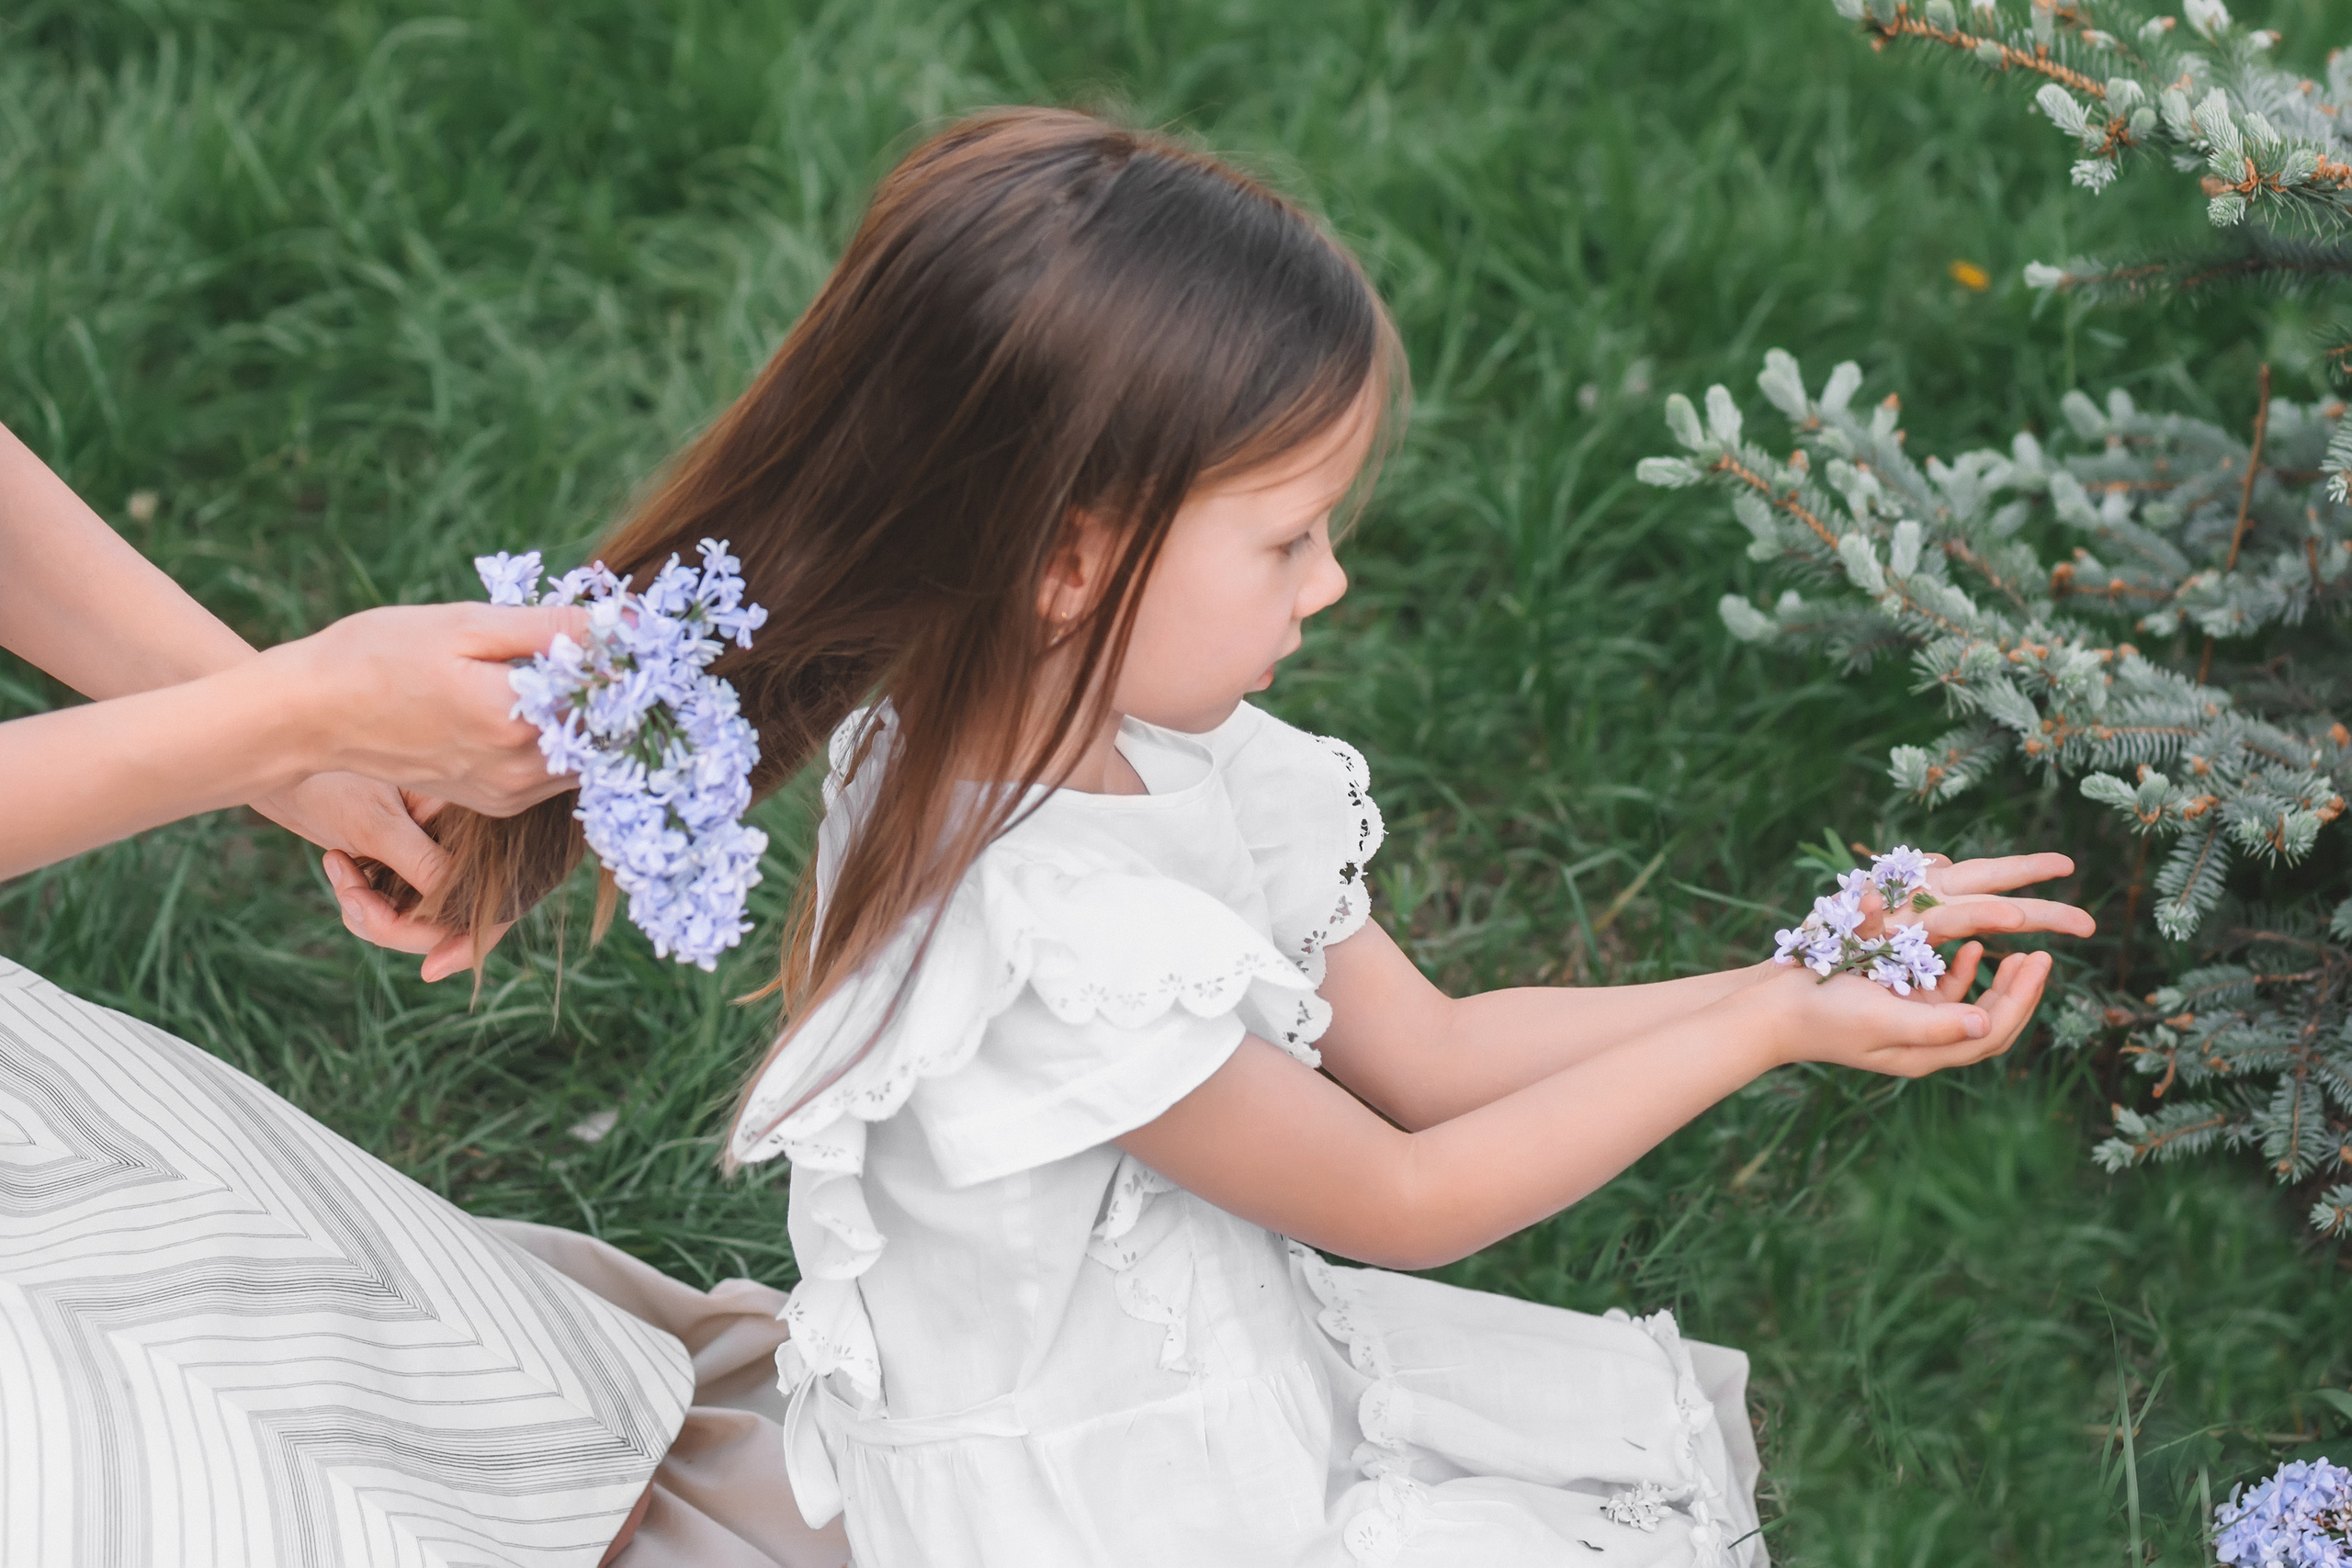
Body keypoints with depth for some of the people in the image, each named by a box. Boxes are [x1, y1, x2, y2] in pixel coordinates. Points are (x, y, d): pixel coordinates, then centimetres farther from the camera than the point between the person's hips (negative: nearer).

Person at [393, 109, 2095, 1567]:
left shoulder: (1156, 749, -6)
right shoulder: (1054, 944, -33)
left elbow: (1426, 1048, 2)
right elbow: (1402, 1199, -18)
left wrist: (1803, 968, -2)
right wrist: (1774, 1028, -15)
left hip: (1236, 1383, 8)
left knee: (1679, 1419, 13)